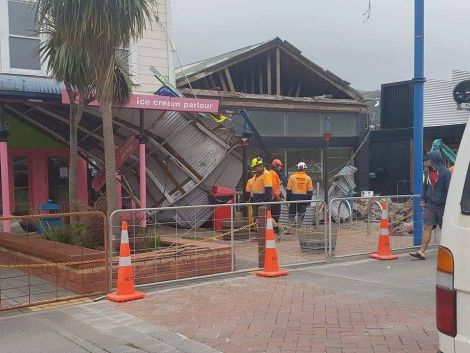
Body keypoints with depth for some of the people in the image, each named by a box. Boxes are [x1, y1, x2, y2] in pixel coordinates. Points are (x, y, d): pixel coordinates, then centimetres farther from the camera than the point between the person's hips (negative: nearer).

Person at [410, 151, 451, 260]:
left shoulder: (445, 172, -11)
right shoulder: (427, 172, 8)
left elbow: (449, 189, -12)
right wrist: (423, 199, 9)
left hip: (442, 206, -5)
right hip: (430, 205, 5)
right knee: (427, 228, -2)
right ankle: (422, 252, -6)